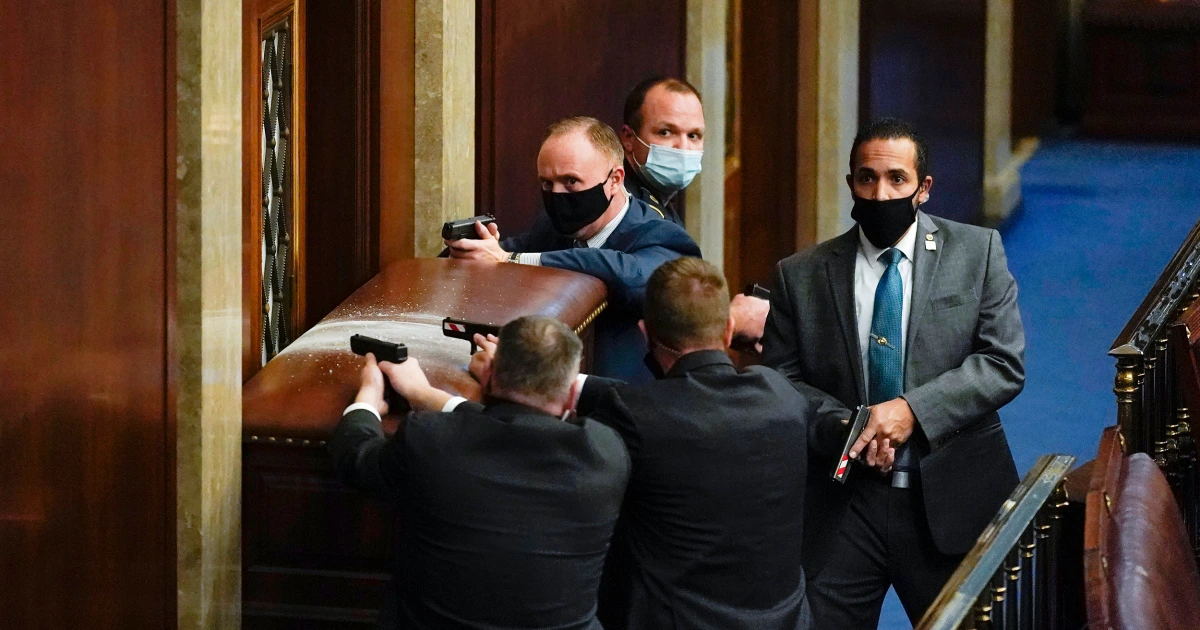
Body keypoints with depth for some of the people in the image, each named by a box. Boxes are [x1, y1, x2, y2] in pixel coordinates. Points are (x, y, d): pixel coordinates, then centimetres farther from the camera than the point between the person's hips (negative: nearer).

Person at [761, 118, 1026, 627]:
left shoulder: (976, 251, 2)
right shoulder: (801, 275, 5)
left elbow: (1005, 363, -4)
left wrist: (914, 410, -16)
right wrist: (841, 425, -15)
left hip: (951, 499, -1)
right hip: (841, 502, 1)